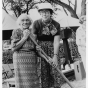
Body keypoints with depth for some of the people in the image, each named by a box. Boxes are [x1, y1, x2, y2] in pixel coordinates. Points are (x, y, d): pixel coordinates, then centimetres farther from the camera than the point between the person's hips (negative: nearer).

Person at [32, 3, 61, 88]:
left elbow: (56, 41, -13)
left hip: (53, 48, 1)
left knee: (55, 69, -2)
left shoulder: (56, 25, -8)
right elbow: (33, 39, -8)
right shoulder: (36, 23, -9)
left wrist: (55, 56, -21)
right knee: (43, 70, -3)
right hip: (40, 47, -1)